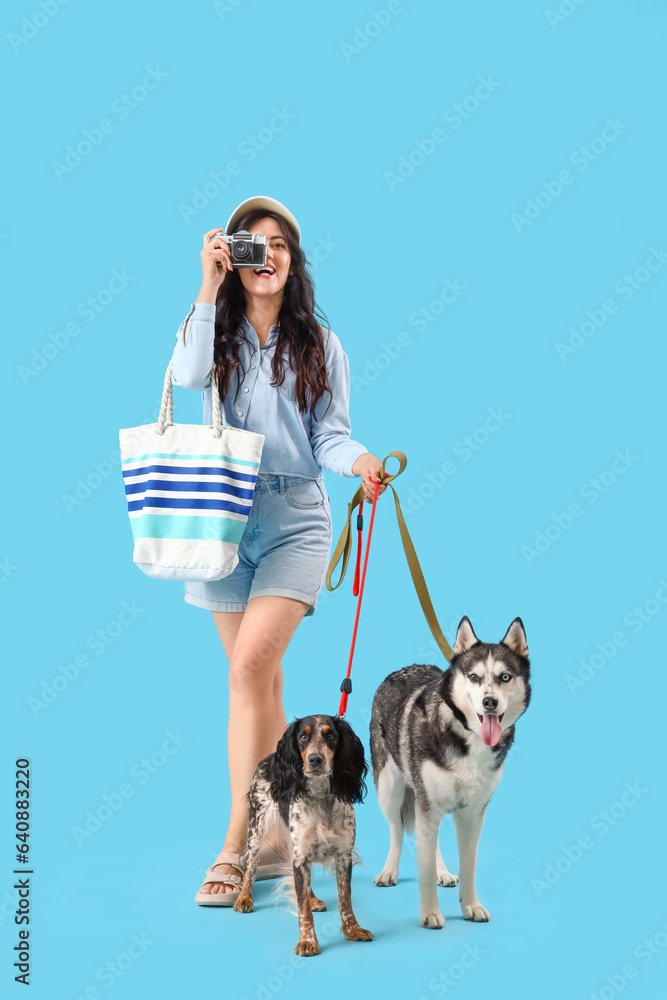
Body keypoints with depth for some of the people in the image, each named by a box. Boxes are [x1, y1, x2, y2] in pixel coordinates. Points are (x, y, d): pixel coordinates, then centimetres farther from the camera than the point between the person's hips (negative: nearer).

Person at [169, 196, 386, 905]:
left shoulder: (320, 346, 10)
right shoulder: (213, 331, 10)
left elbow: (329, 437, 3)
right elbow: (188, 375, -13)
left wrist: (359, 461, -19)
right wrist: (208, 287, -12)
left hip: (295, 521, -2)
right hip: (224, 519, 2)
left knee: (251, 664, -18)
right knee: (259, 680, 8)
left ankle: (237, 842, -12)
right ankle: (275, 834, 19)